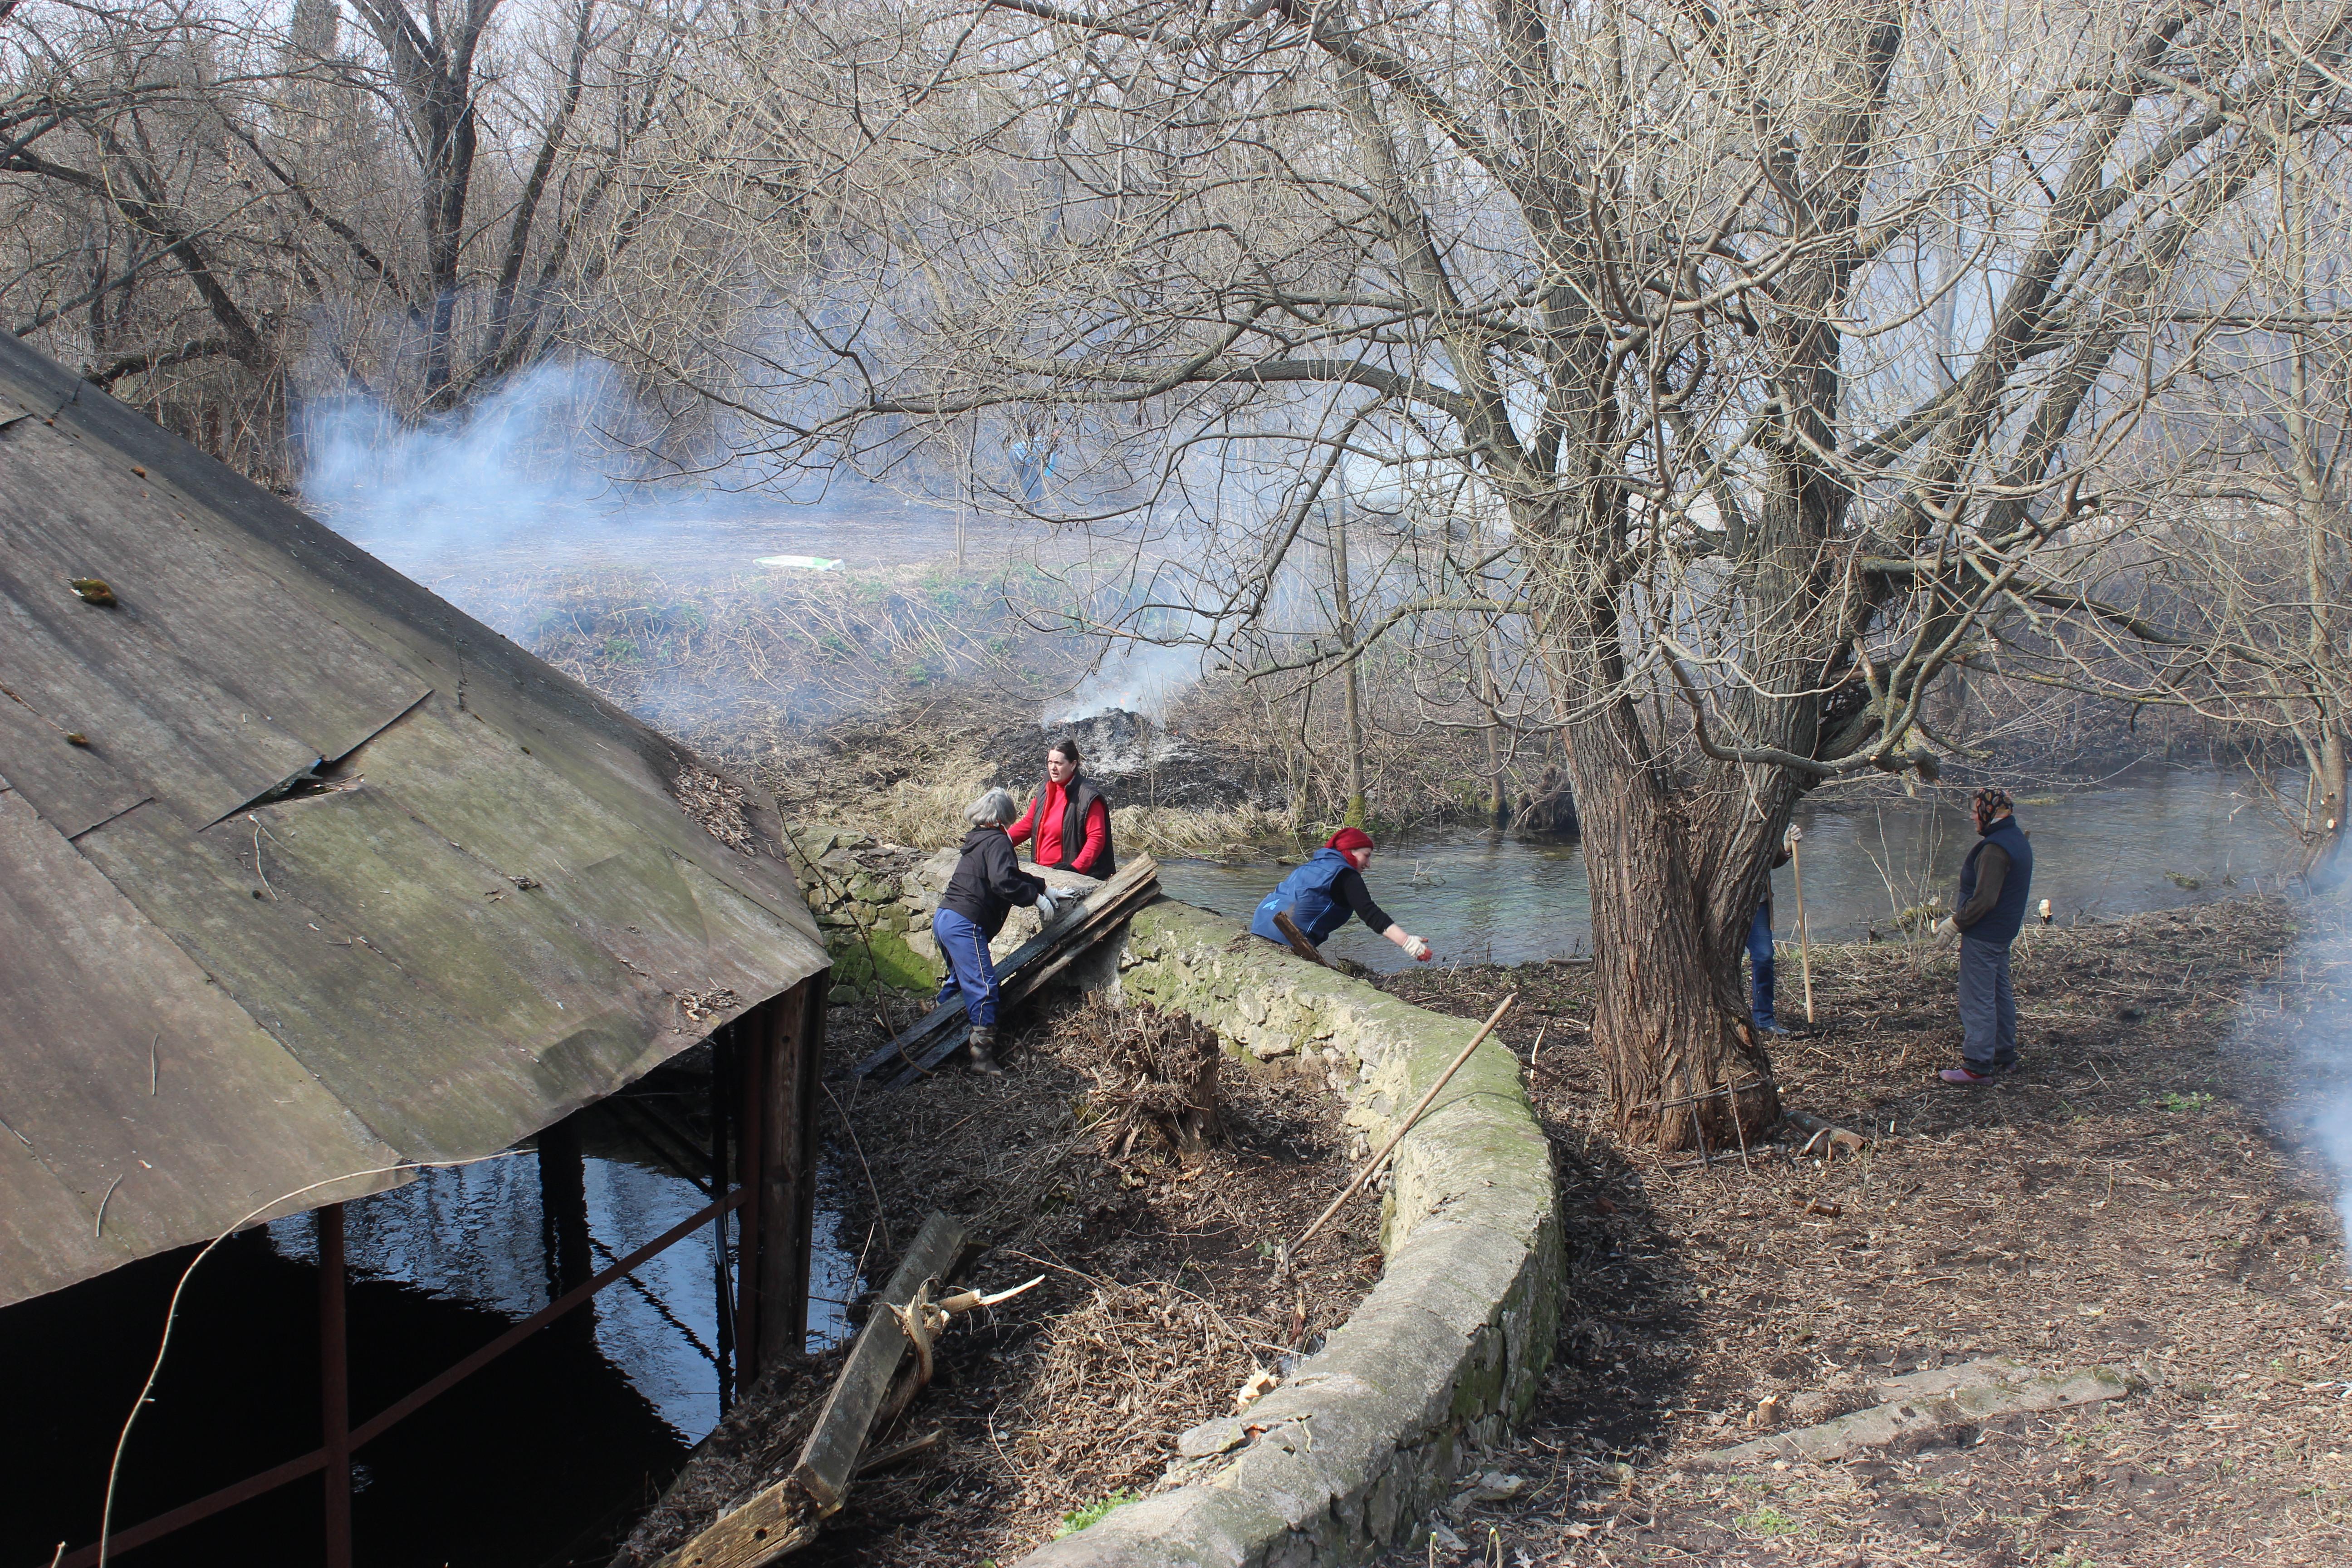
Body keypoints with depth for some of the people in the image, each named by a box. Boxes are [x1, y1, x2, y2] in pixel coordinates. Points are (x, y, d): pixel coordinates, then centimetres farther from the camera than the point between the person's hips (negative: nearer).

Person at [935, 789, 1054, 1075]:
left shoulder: (978, 841, 22)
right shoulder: (998, 841, -8)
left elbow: (1013, 875, 29)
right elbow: (1003, 881, -24)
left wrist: (1042, 887, 24)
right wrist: (1036, 898, -16)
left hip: (944, 919, 10)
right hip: (965, 924, -10)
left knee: (960, 980, 25)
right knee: (984, 987, -11)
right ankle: (983, 1054, -14)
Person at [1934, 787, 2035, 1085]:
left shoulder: (1995, 848, -22)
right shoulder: (2018, 840, 11)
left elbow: (1984, 899, -26)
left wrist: (1956, 922, -14)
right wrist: (1960, 916, 17)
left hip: (1983, 934, -11)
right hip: (2003, 932, 11)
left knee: (1977, 999, -6)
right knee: (2000, 994, 18)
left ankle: (1978, 1066, -3)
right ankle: (2004, 1056, 28)